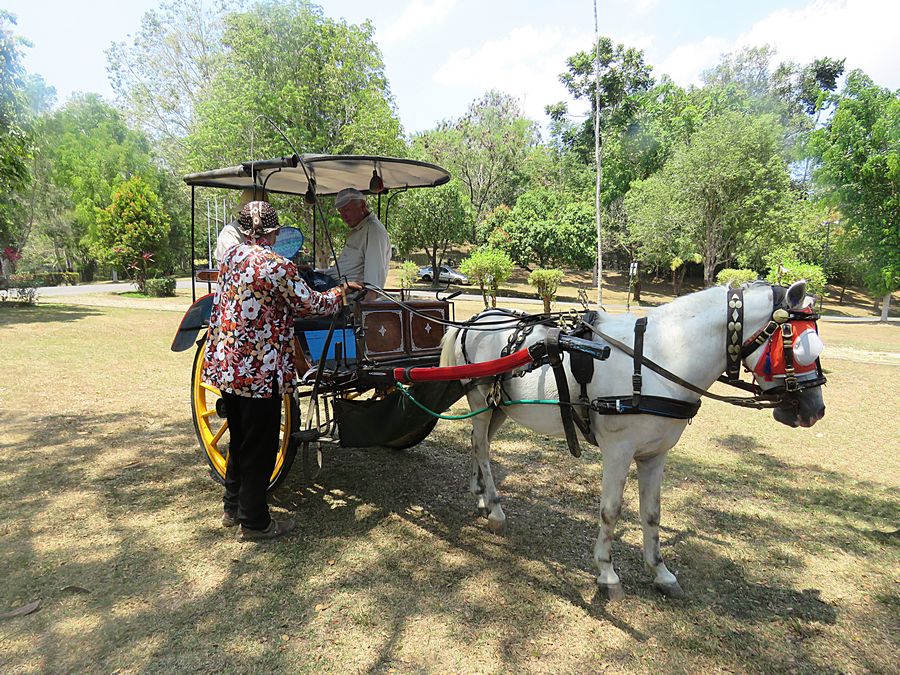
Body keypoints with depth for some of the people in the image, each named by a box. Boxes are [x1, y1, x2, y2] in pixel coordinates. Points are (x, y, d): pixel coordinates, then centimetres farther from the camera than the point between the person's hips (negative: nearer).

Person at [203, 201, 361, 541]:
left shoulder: (230, 257, 7)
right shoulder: (277, 266, -16)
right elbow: (312, 305, -11)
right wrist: (342, 290, 7)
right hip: (259, 371, -8)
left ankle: (233, 509, 35)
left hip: (225, 365, 8)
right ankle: (253, 522, 19)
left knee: (240, 441, 22)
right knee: (259, 448, 6)